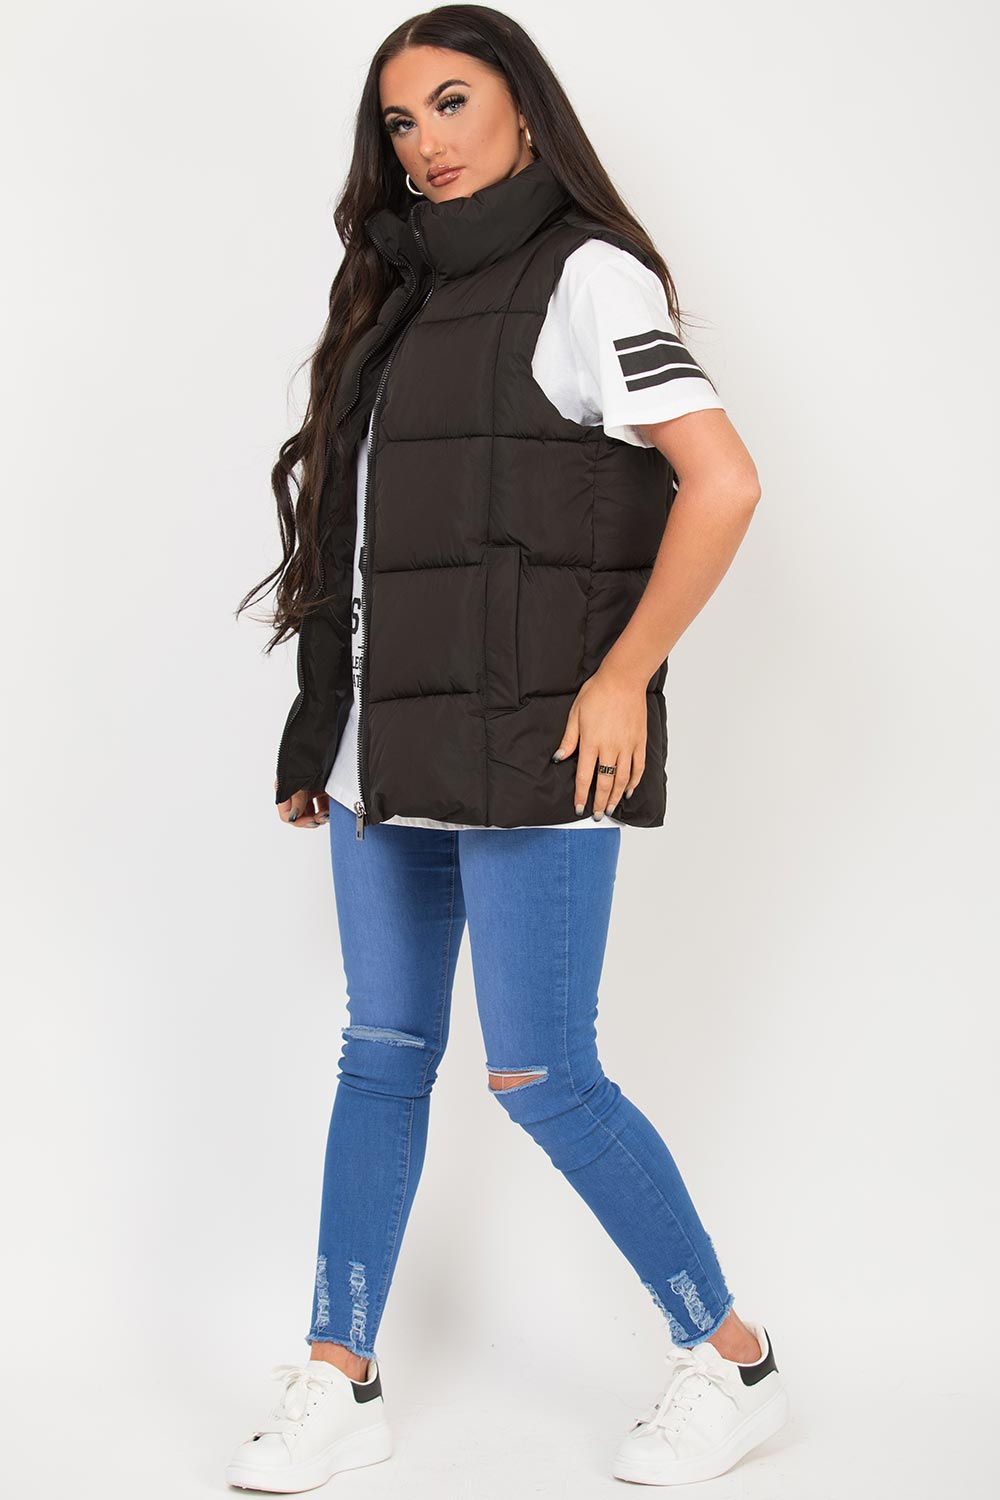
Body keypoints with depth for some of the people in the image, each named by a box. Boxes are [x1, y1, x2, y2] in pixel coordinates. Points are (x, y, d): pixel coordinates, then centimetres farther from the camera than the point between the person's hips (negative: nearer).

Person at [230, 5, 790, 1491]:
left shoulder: (583, 275, -5)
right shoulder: (409, 292, 18)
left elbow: (723, 481, -14)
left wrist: (624, 678, -16)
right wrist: (331, 727, 14)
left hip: (529, 748, -7)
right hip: (390, 747, 7)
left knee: (540, 1076, -5)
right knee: (383, 1056, 10)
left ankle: (733, 1362, 13)